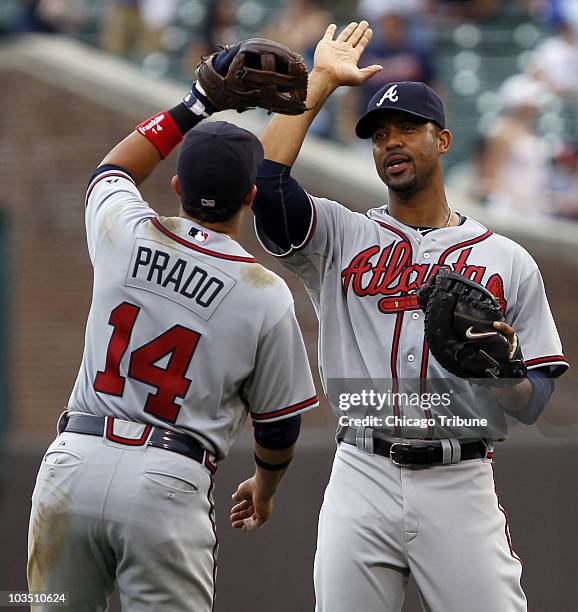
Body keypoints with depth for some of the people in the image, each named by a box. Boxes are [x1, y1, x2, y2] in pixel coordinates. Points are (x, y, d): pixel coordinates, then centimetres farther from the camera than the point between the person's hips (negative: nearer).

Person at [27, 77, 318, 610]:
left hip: (74, 461, 3)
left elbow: (111, 170, 29)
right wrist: (264, 489, 30)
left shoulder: (125, 233, 3)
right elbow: (279, 423, 10)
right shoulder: (267, 296, -2)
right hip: (167, 484, -3)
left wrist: (196, 106, 27)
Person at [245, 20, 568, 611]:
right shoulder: (341, 238, 11)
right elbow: (265, 179, -8)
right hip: (362, 482, 1)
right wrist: (320, 81, 1)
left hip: (461, 487, -1)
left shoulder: (507, 261, 11)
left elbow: (532, 404, 8)